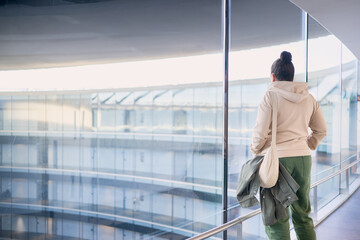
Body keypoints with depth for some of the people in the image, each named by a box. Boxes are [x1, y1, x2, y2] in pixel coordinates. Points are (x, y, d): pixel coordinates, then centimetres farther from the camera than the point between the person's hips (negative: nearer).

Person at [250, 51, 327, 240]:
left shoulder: (270, 96, -7)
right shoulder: (308, 98, 9)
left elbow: (261, 132, -10)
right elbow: (321, 130, 15)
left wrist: (255, 151, 6)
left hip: (277, 158, -5)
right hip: (303, 157, 6)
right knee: (303, 215, 17)